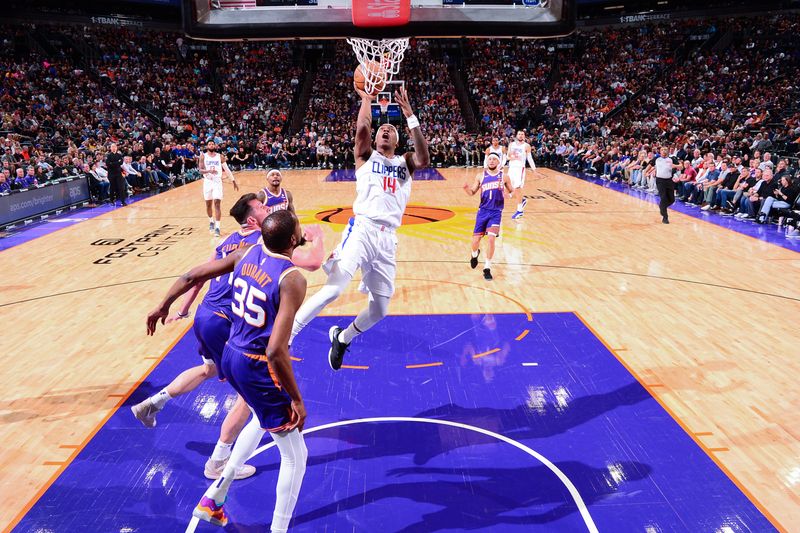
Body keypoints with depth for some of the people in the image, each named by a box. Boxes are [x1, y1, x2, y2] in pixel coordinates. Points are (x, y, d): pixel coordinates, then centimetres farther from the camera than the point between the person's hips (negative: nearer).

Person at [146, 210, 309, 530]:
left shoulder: (246, 254, -2)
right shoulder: (292, 279, -24)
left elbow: (191, 277, 6)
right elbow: (275, 351, -30)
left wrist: (163, 306, 23)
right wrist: (297, 399, -19)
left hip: (231, 357, 8)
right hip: (257, 368, -8)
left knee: (263, 419, 35)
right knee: (296, 457, 9)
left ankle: (213, 499, 42)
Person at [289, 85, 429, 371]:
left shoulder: (405, 162, 18)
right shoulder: (366, 157, 13)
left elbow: (424, 159, -5)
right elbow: (362, 127, -6)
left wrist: (410, 115, -9)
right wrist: (366, 98, 6)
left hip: (388, 238, 4)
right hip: (362, 229, -4)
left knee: (380, 309, 8)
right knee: (333, 289, -21)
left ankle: (341, 338, 33)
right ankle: (283, 340, -10)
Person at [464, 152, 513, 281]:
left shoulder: (504, 177, 3)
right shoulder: (480, 176, 5)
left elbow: (512, 192, 11)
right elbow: (472, 192, 8)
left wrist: (513, 194, -13)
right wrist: (466, 188, -15)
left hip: (496, 212, -1)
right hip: (483, 211, 1)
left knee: (491, 239, -14)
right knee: (475, 240, 1)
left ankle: (487, 268, 1)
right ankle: (475, 254, 38)